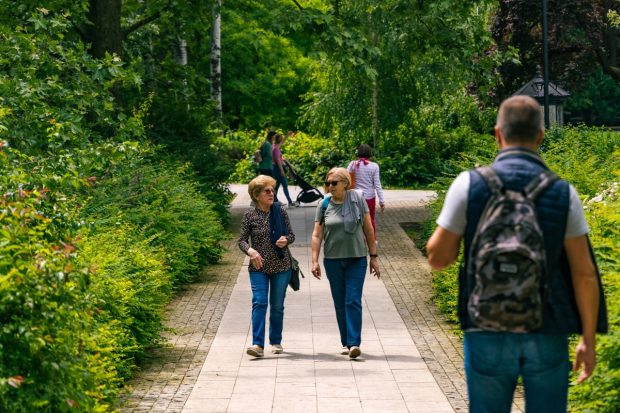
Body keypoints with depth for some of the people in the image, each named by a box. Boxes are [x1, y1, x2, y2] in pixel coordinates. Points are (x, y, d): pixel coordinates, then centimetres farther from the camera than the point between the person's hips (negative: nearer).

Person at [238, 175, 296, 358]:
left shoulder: (280, 212, 0)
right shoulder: (249, 215, -4)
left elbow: (291, 235, 6)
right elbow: (242, 240, -2)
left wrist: (285, 239, -17)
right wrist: (251, 251, -21)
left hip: (281, 266, 2)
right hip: (258, 267, -2)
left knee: (277, 306, 9)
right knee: (259, 302, -15)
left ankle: (276, 341, 25)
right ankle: (258, 344, -19)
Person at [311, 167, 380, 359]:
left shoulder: (357, 199, -1)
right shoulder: (324, 205, 2)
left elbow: (368, 229, 4)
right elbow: (317, 235, 3)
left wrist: (373, 257, 3)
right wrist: (315, 260, -5)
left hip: (357, 259, -2)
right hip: (333, 260, 2)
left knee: (353, 301, -11)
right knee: (340, 303, 8)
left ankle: (354, 343, -14)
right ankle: (345, 343, 17)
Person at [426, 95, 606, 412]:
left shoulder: (469, 185, -5)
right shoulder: (562, 193, -2)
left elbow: (438, 257, -2)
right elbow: (584, 274, -2)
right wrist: (588, 340, 5)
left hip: (487, 333, 0)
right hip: (547, 336, 0)